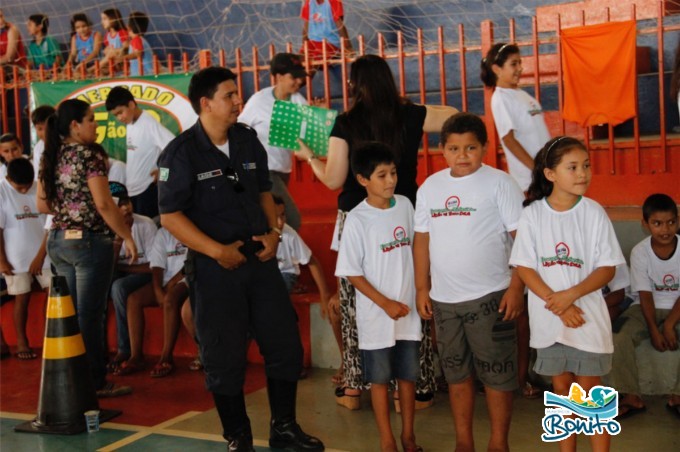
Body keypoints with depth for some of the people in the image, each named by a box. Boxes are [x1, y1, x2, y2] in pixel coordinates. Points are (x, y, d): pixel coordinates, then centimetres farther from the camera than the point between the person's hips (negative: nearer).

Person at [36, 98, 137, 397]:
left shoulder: (49, 157, 9)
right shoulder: (89, 154, -13)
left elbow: (42, 206, 12)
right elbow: (104, 204, -20)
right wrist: (128, 237, -12)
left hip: (58, 241, 7)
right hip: (90, 241, -7)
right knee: (89, 316, 0)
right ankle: (95, 382, 8)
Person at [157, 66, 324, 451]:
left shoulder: (248, 140, 6)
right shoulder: (181, 152, -10)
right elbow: (170, 216, -12)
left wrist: (273, 232, 0)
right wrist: (218, 251, -17)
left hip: (260, 258, 5)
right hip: (214, 266, -5)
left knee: (286, 344, 9)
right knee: (225, 357, 5)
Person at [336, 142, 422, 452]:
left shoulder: (405, 205, 0)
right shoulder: (357, 220, -13)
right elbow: (351, 272, -11)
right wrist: (385, 303, -13)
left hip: (409, 308, 4)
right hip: (376, 314, -4)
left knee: (408, 374, 14)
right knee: (380, 378, 8)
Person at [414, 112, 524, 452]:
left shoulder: (498, 183, -7)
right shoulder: (430, 186, 6)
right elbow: (422, 239, 11)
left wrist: (516, 287, -14)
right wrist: (422, 288, 7)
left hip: (489, 297, -4)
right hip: (444, 299, 5)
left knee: (496, 374, 4)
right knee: (456, 373, 15)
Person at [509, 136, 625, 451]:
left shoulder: (594, 212, -5)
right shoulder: (532, 214, -4)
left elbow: (607, 268, -5)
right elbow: (524, 267, -5)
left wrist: (571, 295, -19)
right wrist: (557, 305, -14)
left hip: (587, 315, -1)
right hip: (549, 318, 1)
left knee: (590, 390, 4)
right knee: (562, 387, 14)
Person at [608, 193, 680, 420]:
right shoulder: (639, 252, -11)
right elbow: (645, 295, -10)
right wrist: (654, 330, -20)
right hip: (649, 308, 0)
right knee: (620, 338, -24)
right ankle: (631, 397, -11)